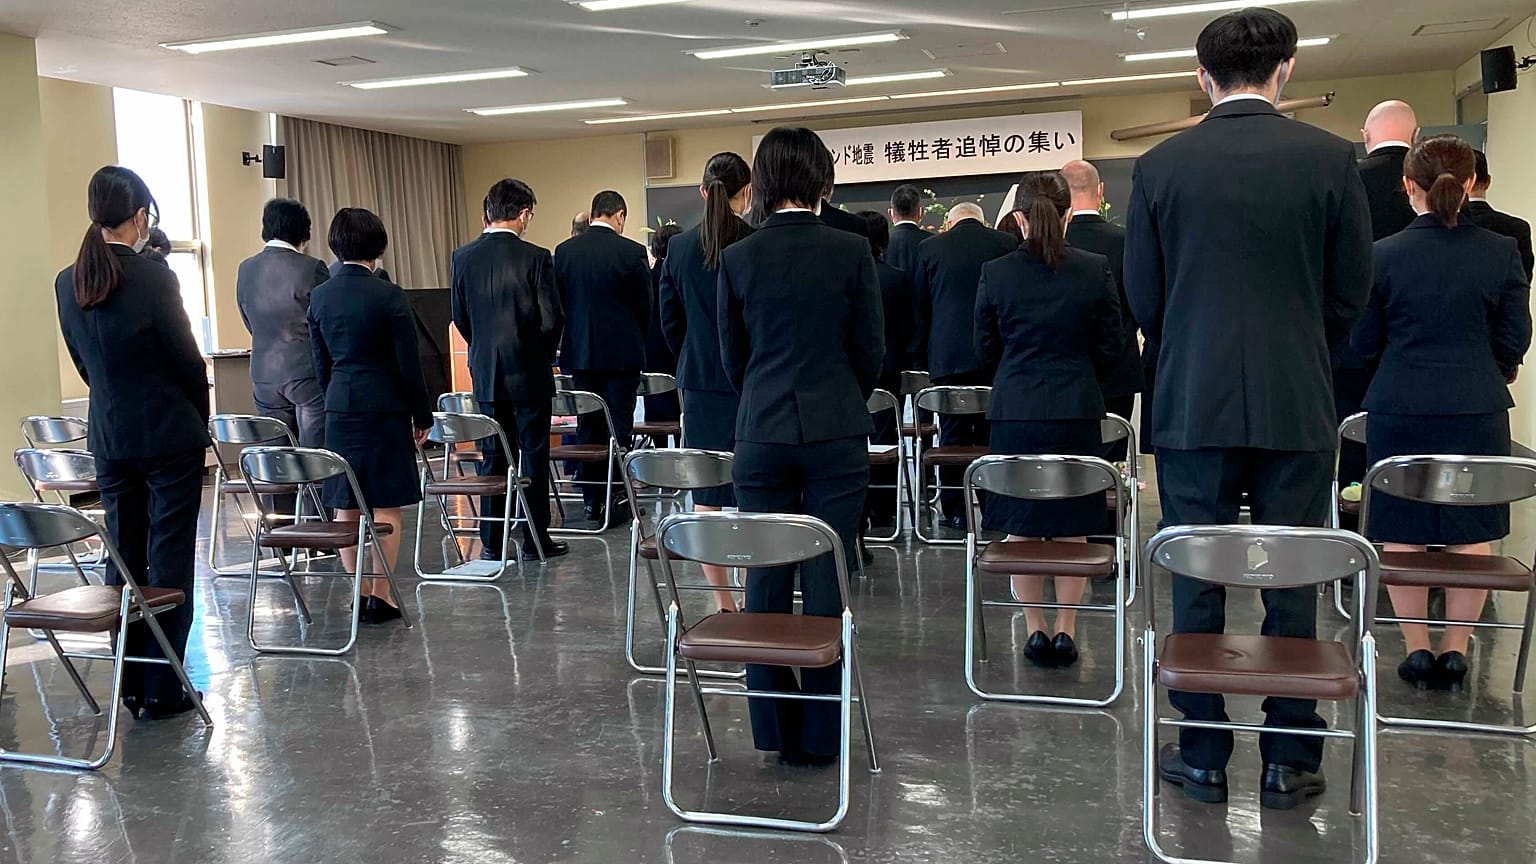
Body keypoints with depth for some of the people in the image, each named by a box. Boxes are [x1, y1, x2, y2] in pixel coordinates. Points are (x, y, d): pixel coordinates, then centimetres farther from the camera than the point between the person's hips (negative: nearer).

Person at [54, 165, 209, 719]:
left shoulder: (68, 284, 2)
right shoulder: (154, 279, -15)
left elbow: (82, 362, 11)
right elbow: (186, 358, -8)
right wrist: (200, 417, 6)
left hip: (109, 437, 6)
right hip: (169, 434, -6)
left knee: (124, 555, 13)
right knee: (170, 557, 2)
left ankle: (131, 685, 20)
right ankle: (163, 689, 6)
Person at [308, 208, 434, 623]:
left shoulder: (319, 296, 3)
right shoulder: (388, 296, -12)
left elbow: (321, 363, 10)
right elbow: (409, 364, -10)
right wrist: (422, 415, 0)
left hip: (339, 408, 5)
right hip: (385, 408, -5)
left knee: (346, 506, 10)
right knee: (386, 505, 2)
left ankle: (359, 592, 17)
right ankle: (381, 595, 4)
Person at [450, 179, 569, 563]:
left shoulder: (462, 257, 1)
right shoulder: (535, 258, -12)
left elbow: (460, 317, 7)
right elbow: (553, 318, -11)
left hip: (485, 372, 4)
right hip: (529, 372, -4)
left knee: (492, 456, 11)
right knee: (534, 455, 5)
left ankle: (491, 543, 14)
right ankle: (535, 541, 10)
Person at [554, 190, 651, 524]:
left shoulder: (564, 251, 0)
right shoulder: (632, 252, -9)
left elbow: (557, 303, 5)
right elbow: (645, 306, -1)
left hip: (580, 352, 3)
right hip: (622, 352, -3)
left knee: (587, 424, 10)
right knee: (619, 425, 3)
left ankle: (591, 500, 14)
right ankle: (615, 499, 4)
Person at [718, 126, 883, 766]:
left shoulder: (737, 258, -1)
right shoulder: (852, 252, -5)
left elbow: (733, 355, 7)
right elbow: (871, 349, 1)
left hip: (762, 433, 2)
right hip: (837, 433, -1)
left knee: (766, 581, 9)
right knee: (825, 581, 4)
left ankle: (773, 730, 18)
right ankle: (817, 736, 11)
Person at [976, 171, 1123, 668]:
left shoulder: (995, 274, -4)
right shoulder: (1096, 271, -5)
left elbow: (986, 349, 5)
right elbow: (1110, 348, 2)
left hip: (1014, 411, 0)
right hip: (1076, 411, 0)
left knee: (1019, 528, 10)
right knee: (1071, 529, 9)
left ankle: (1035, 629, 16)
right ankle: (1066, 631, 14)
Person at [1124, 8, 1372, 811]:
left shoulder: (1160, 166, -1)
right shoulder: (1330, 157, -2)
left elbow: (1143, 296, 3)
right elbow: (1351, 291, 3)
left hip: (1193, 404, 0)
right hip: (1297, 406, 0)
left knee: (1198, 585, 8)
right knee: (1291, 584, 8)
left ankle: (1202, 755, 16)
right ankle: (1289, 760, 17)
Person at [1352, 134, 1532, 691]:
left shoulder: (1384, 255, -7)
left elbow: (1364, 341, 0)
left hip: (1400, 410, -1)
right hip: (1478, 411, 1)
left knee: (1402, 535, 8)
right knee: (1472, 534, 10)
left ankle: (1417, 651, 13)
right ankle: (1456, 651, 15)